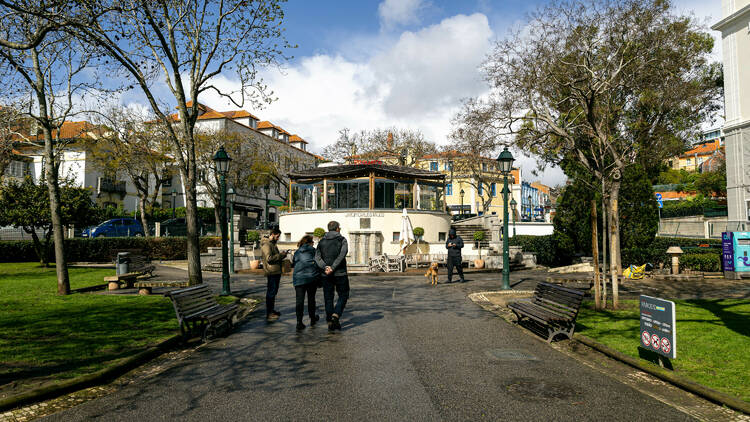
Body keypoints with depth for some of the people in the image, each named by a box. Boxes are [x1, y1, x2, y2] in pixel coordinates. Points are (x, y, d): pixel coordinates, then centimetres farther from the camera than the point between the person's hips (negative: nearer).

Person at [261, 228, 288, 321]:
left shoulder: (273, 243, 19)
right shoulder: (266, 244, -14)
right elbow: (269, 258, -23)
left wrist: (282, 255, 9)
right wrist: (281, 255, -17)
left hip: (276, 271, 10)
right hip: (271, 272, -10)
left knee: (274, 292, 17)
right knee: (271, 292, -7)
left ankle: (271, 310, 28)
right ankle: (269, 314, -3)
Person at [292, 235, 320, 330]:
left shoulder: (297, 252, 14)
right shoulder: (313, 250, 6)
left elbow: (293, 263, 19)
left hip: (298, 277, 1)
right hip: (312, 277, -1)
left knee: (299, 300, -1)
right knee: (311, 298, 14)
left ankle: (299, 322, -11)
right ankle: (312, 318, 28)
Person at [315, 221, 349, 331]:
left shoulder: (322, 241, 10)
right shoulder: (342, 240, -1)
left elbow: (317, 257, -3)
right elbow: (342, 255, -17)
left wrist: (325, 267, -14)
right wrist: (333, 268, -19)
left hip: (326, 275, 3)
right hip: (340, 273, -3)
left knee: (328, 298, 10)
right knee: (343, 295, 9)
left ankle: (330, 322, 9)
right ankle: (335, 315, -10)